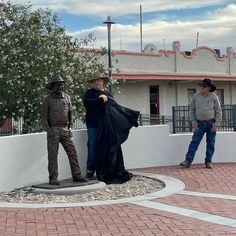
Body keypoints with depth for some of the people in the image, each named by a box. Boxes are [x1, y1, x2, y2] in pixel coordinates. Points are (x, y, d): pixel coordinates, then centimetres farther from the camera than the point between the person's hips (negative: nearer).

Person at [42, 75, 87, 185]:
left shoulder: (67, 97, 11)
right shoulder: (48, 100, 0)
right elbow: (44, 116, 0)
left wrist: (70, 127, 8)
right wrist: (48, 130, -11)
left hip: (65, 130, 4)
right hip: (53, 130, -3)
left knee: (72, 152, 1)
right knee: (53, 155, -1)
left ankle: (76, 175, 7)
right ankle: (53, 178, 4)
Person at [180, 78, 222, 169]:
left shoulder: (214, 97, -4)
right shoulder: (196, 96, 1)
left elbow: (218, 111, -2)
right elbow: (192, 110, 6)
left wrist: (216, 124, -10)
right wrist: (193, 122, -2)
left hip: (211, 123, -1)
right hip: (200, 124, 1)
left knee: (210, 143, 3)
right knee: (194, 142, -5)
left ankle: (208, 162, 13)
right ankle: (188, 161, -7)